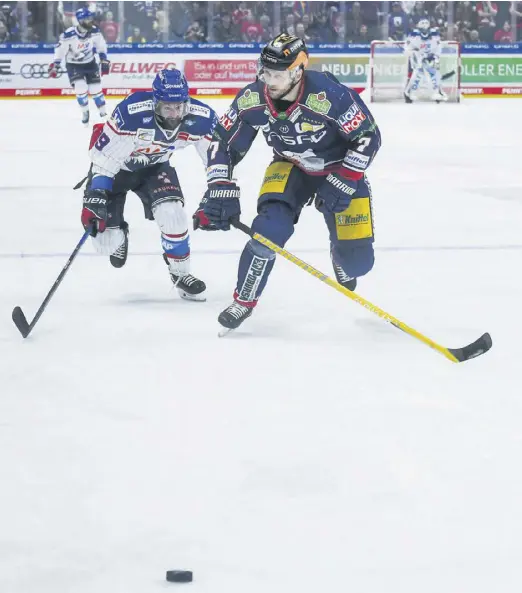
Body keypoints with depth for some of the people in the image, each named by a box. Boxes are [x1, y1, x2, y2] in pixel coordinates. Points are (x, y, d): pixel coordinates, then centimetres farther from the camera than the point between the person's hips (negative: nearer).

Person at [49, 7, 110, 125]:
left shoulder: (94, 31, -16)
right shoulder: (69, 35, -28)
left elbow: (101, 45, 3)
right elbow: (60, 49, -14)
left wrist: (104, 60, 3)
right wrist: (55, 66, -9)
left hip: (90, 63, 3)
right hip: (74, 65, -3)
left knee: (96, 89, 0)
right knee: (81, 88, -18)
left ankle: (103, 114, 16)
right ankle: (85, 112, 7)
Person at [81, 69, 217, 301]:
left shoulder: (200, 119, -26)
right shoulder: (132, 112, -39)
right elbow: (105, 155, -30)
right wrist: (95, 195, -33)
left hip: (154, 166, 3)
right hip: (114, 165, -3)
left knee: (172, 213, -24)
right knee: (106, 242, -7)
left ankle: (181, 273, 4)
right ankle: (119, 233, 34)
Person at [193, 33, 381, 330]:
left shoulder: (330, 95, -35)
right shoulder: (253, 100, -23)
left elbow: (369, 137, -24)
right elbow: (223, 142, -10)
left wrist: (342, 183, -27)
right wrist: (220, 190, -19)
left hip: (340, 168, -2)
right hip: (290, 167, 2)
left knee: (357, 259, -5)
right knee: (271, 226, -25)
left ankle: (345, 269, 36)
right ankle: (244, 301, -6)